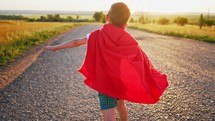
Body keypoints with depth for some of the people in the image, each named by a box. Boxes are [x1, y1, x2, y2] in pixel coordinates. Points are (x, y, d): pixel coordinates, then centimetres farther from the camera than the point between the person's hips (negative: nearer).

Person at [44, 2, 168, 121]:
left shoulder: (97, 35, -9)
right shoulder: (130, 41, -4)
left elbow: (76, 42, 2)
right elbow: (144, 63, -2)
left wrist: (56, 47, 16)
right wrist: (154, 84, 9)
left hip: (105, 83, -4)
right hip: (123, 81, 4)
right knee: (120, 104, 32)